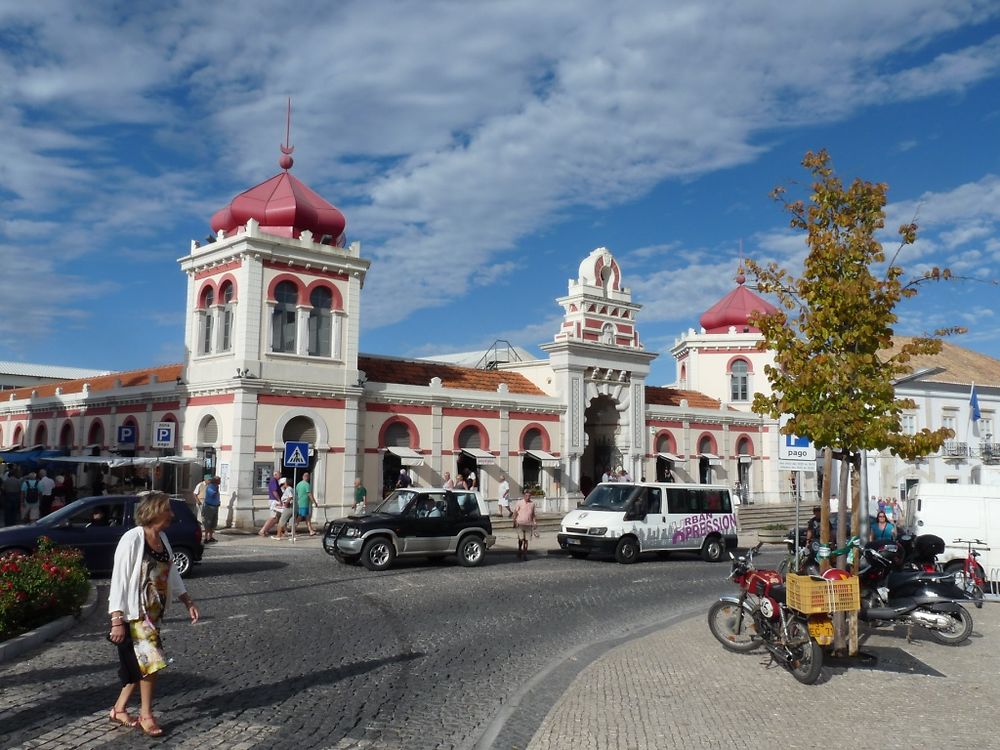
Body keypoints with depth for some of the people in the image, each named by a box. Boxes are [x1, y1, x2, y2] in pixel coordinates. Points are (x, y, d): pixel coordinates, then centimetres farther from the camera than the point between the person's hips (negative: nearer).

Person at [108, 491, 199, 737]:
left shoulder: (162, 538, 5)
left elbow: (171, 573, 17)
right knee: (150, 662, -6)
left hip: (153, 613, 8)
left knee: (141, 664, 14)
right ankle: (146, 715, 11)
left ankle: (119, 710, 30)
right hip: (134, 614, -8)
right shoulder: (132, 539, -19)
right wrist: (117, 620, -22)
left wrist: (188, 602, 17)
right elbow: (119, 580, -19)